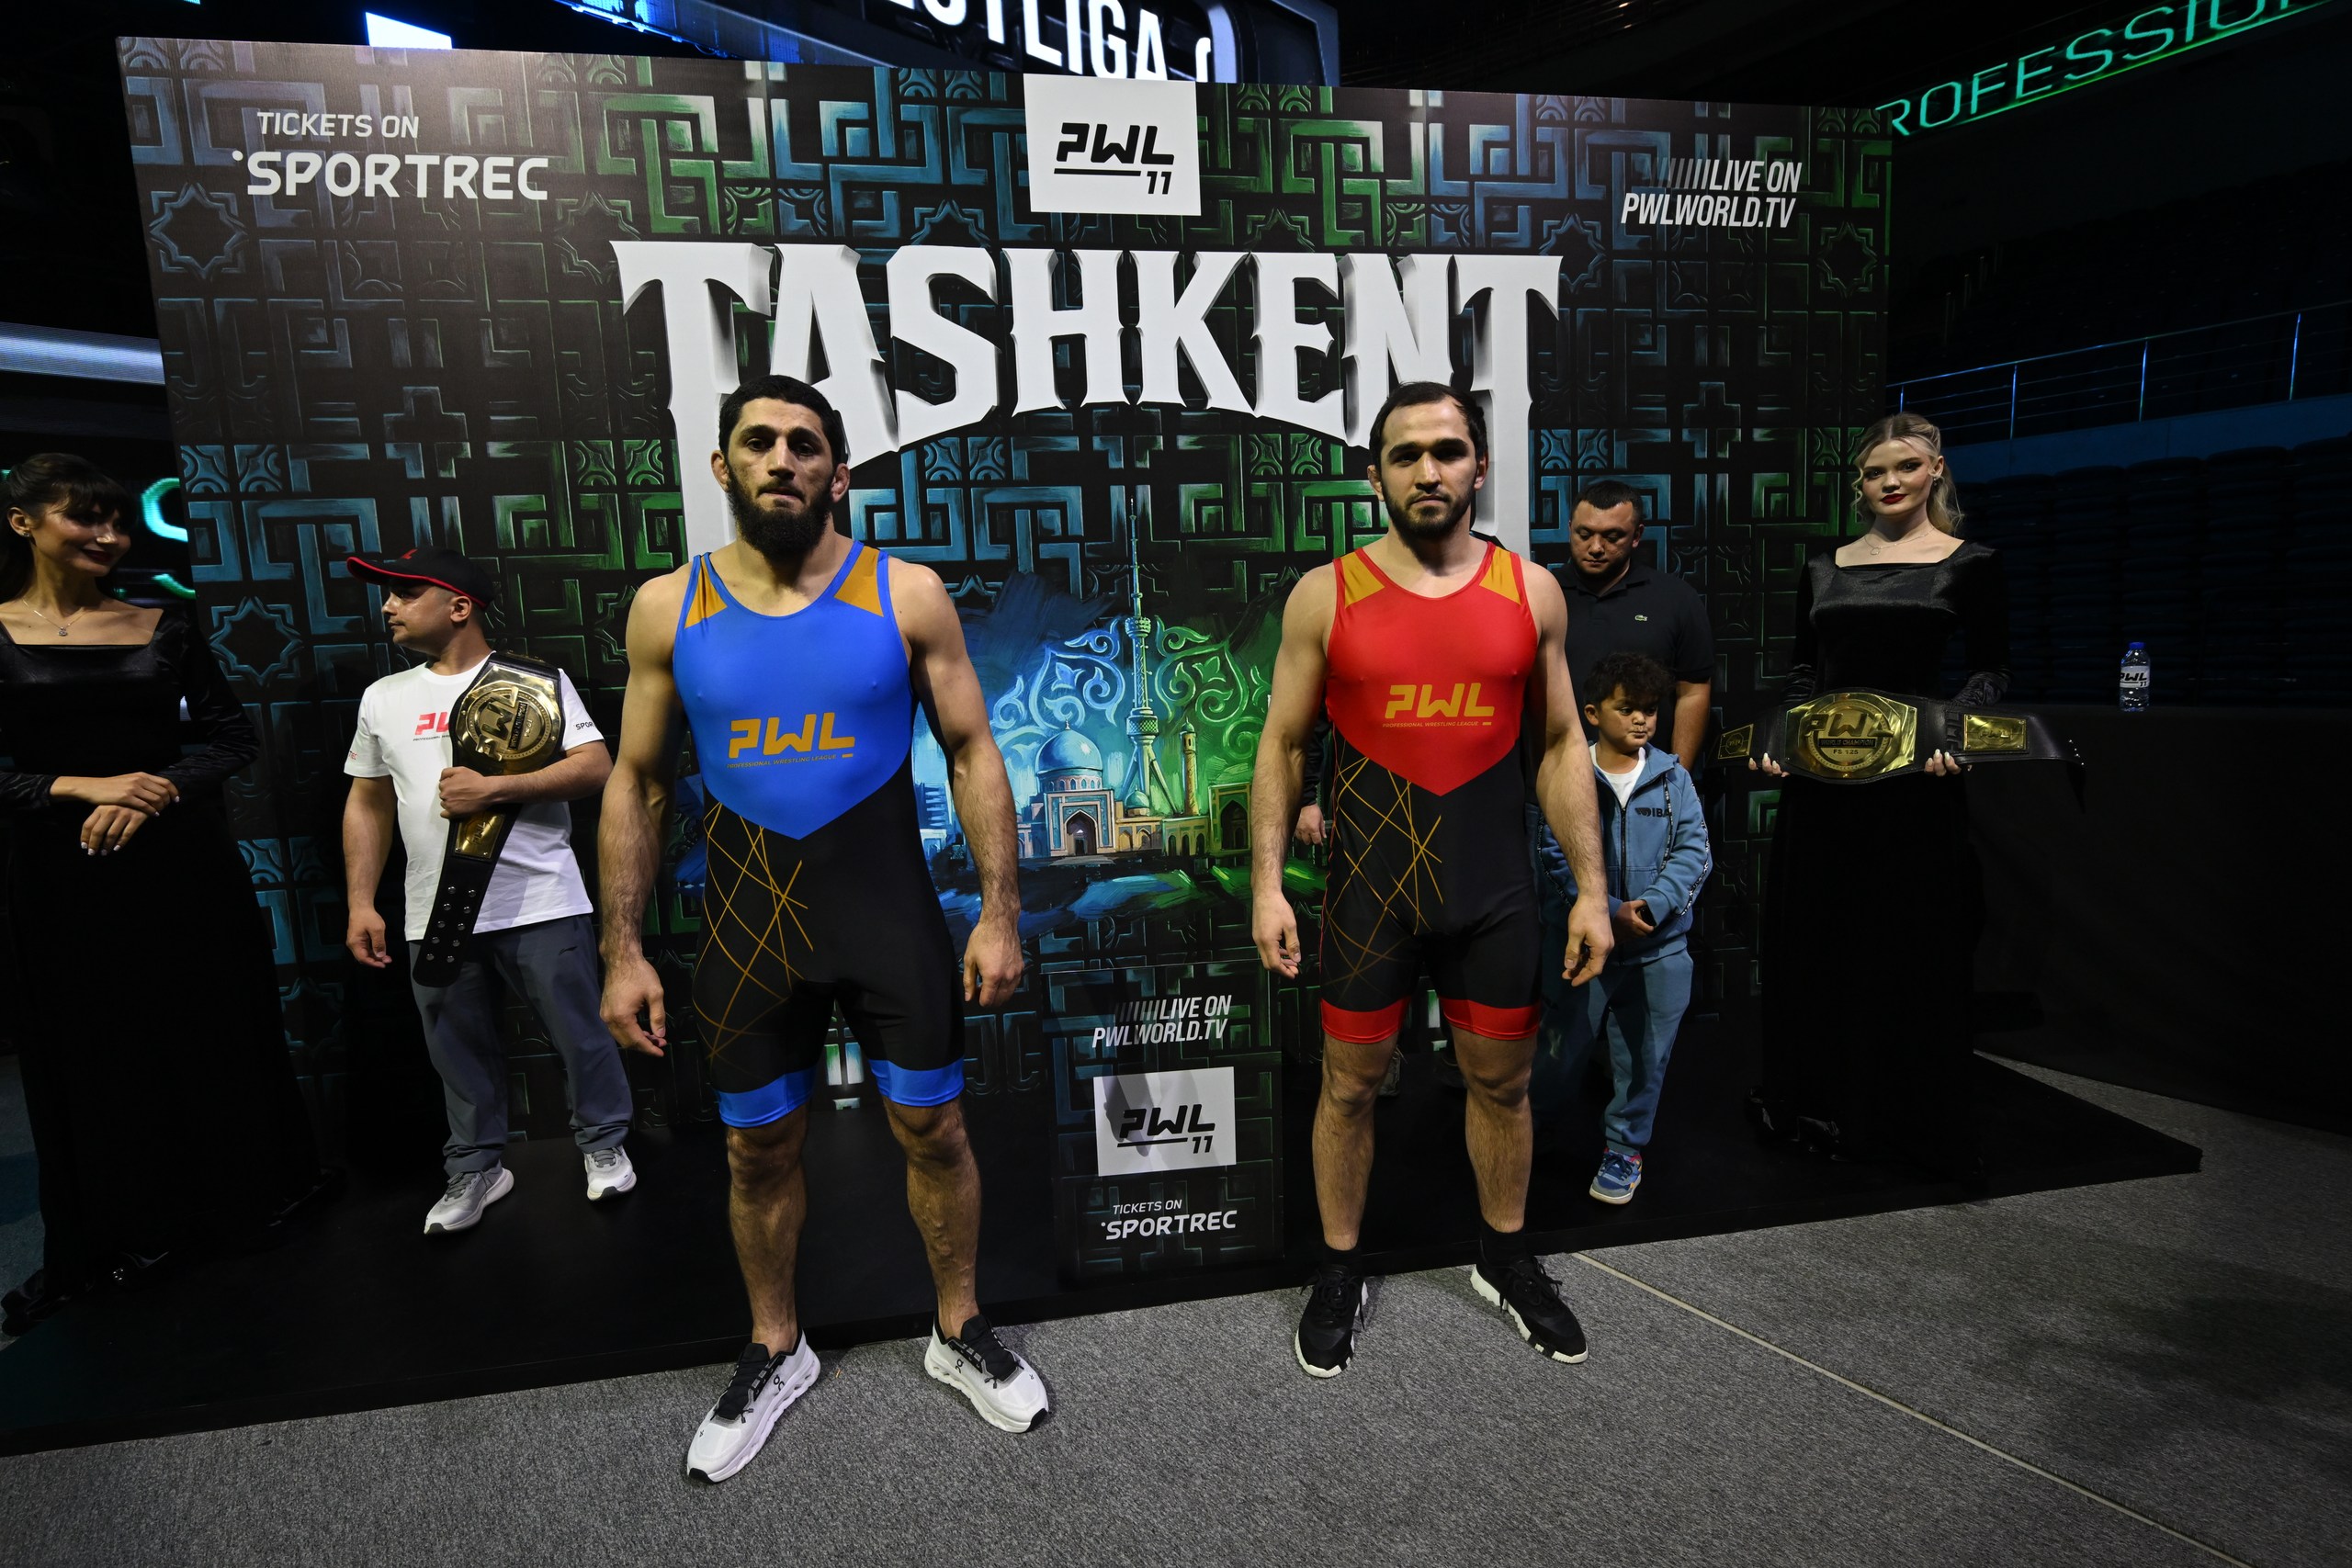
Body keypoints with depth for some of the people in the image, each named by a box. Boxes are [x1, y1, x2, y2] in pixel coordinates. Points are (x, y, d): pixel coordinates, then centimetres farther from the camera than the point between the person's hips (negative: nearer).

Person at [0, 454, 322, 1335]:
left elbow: (235, 741, 2)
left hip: (183, 860, 1)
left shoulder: (165, 629, 5)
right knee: (89, 1055, 10)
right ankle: (107, 1238, 26)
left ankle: (250, 1194, 28)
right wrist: (88, 785, -17)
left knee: (218, 1035, 9)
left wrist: (151, 794, -13)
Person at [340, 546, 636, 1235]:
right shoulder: (383, 698, 12)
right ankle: (475, 1169, 30)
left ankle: (603, 1145, 25)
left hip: (540, 905, -4)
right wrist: (359, 903, 9)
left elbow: (596, 765, -10)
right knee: (460, 1053, 13)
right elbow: (367, 803, 16)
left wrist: (493, 789, -17)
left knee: (578, 1034, 6)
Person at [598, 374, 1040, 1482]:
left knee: (933, 1131, 10)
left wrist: (1000, 914, -7)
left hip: (889, 910, -1)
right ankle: (775, 1352, 41)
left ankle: (960, 1335, 35)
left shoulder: (906, 594, -6)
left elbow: (972, 754, -3)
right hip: (746, 917, 2)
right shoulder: (668, 607, -1)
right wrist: (622, 950, 2)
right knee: (758, 1150, 15)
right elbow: (636, 784, 5)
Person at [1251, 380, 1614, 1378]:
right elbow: (1281, 743, -1)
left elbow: (1561, 744, 6)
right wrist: (1266, 883, -7)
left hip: (1494, 888, 2)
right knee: (1350, 1082, 11)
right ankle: (1340, 1271, 33)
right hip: (1368, 886, -2)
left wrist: (1590, 887, 2)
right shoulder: (1325, 595, -4)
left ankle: (1506, 1259, 41)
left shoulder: (1531, 591, 2)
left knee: (1501, 1079, 17)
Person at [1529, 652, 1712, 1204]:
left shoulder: (1674, 778, 1)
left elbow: (1694, 851, -4)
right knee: (1558, 1053, 9)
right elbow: (1555, 859, -11)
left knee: (1643, 1057, 12)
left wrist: (1652, 904, -19)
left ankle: (1624, 1148, 33)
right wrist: (1609, 912, -19)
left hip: (1660, 947, 2)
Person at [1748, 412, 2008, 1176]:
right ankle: (1817, 1105, 24)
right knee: (1811, 940, 8)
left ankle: (1914, 1119, 20)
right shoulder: (1823, 568, 11)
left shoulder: (1969, 564, 2)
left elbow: (1990, 668, 3)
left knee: (1910, 947, 3)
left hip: (1913, 777, -3)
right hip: (1819, 774, 3)